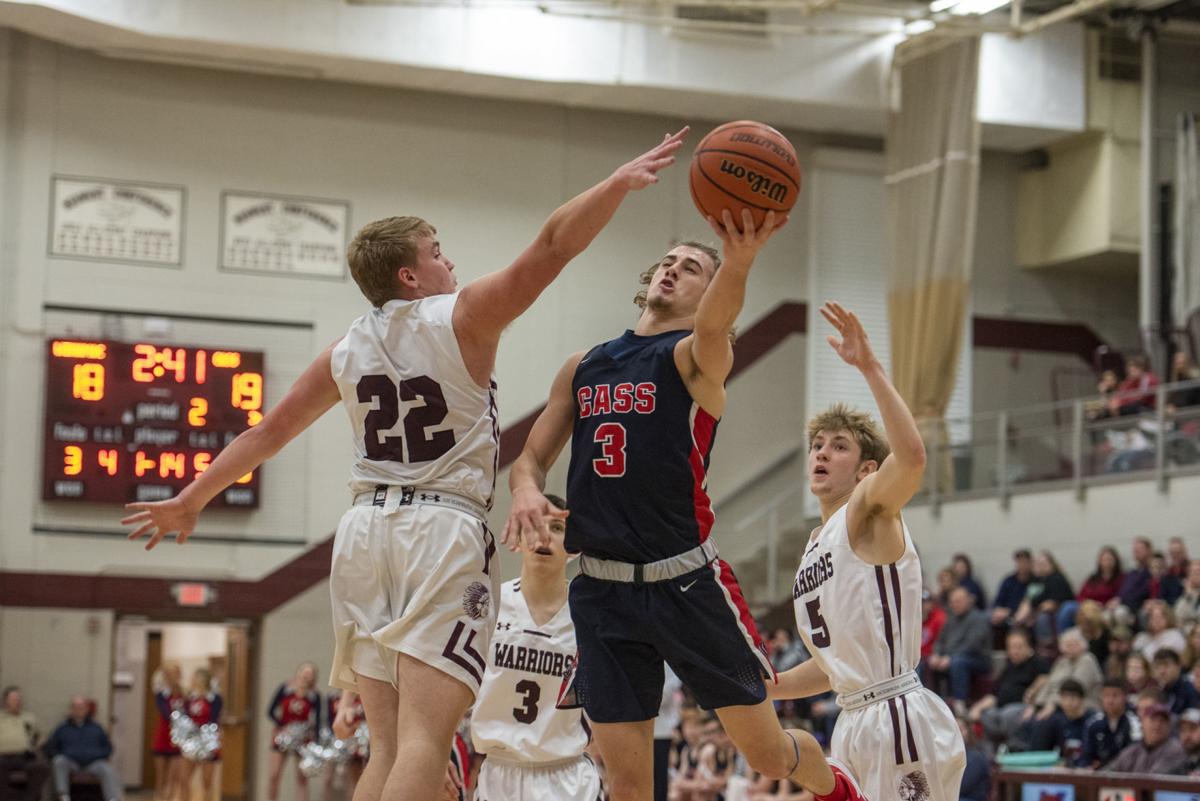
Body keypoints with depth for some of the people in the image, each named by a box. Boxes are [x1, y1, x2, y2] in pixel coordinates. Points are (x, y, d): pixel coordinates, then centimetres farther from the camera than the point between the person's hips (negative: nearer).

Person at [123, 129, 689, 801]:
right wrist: (622, 182, -5)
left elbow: (267, 432, 19)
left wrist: (190, 501, 29)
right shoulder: (463, 318, -2)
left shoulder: (346, 352, 12)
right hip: (445, 528, -6)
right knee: (424, 743, -14)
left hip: (366, 529, 6)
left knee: (388, 747, 8)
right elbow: (552, 247, -9)